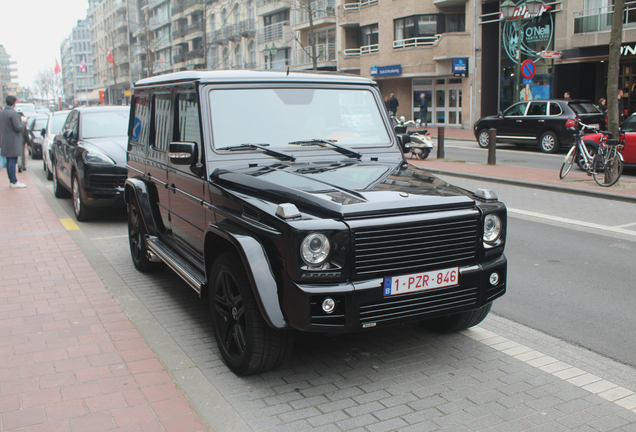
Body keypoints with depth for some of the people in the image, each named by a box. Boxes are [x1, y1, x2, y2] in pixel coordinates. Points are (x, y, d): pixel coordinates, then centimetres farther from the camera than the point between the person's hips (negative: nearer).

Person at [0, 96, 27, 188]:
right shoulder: (13, 113, -16)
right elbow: (18, 128, -19)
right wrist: (23, 122, -1)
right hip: (13, 142, -8)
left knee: (9, 161, 13)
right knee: (12, 161, -5)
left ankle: (11, 180, 19)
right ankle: (14, 182, -3)